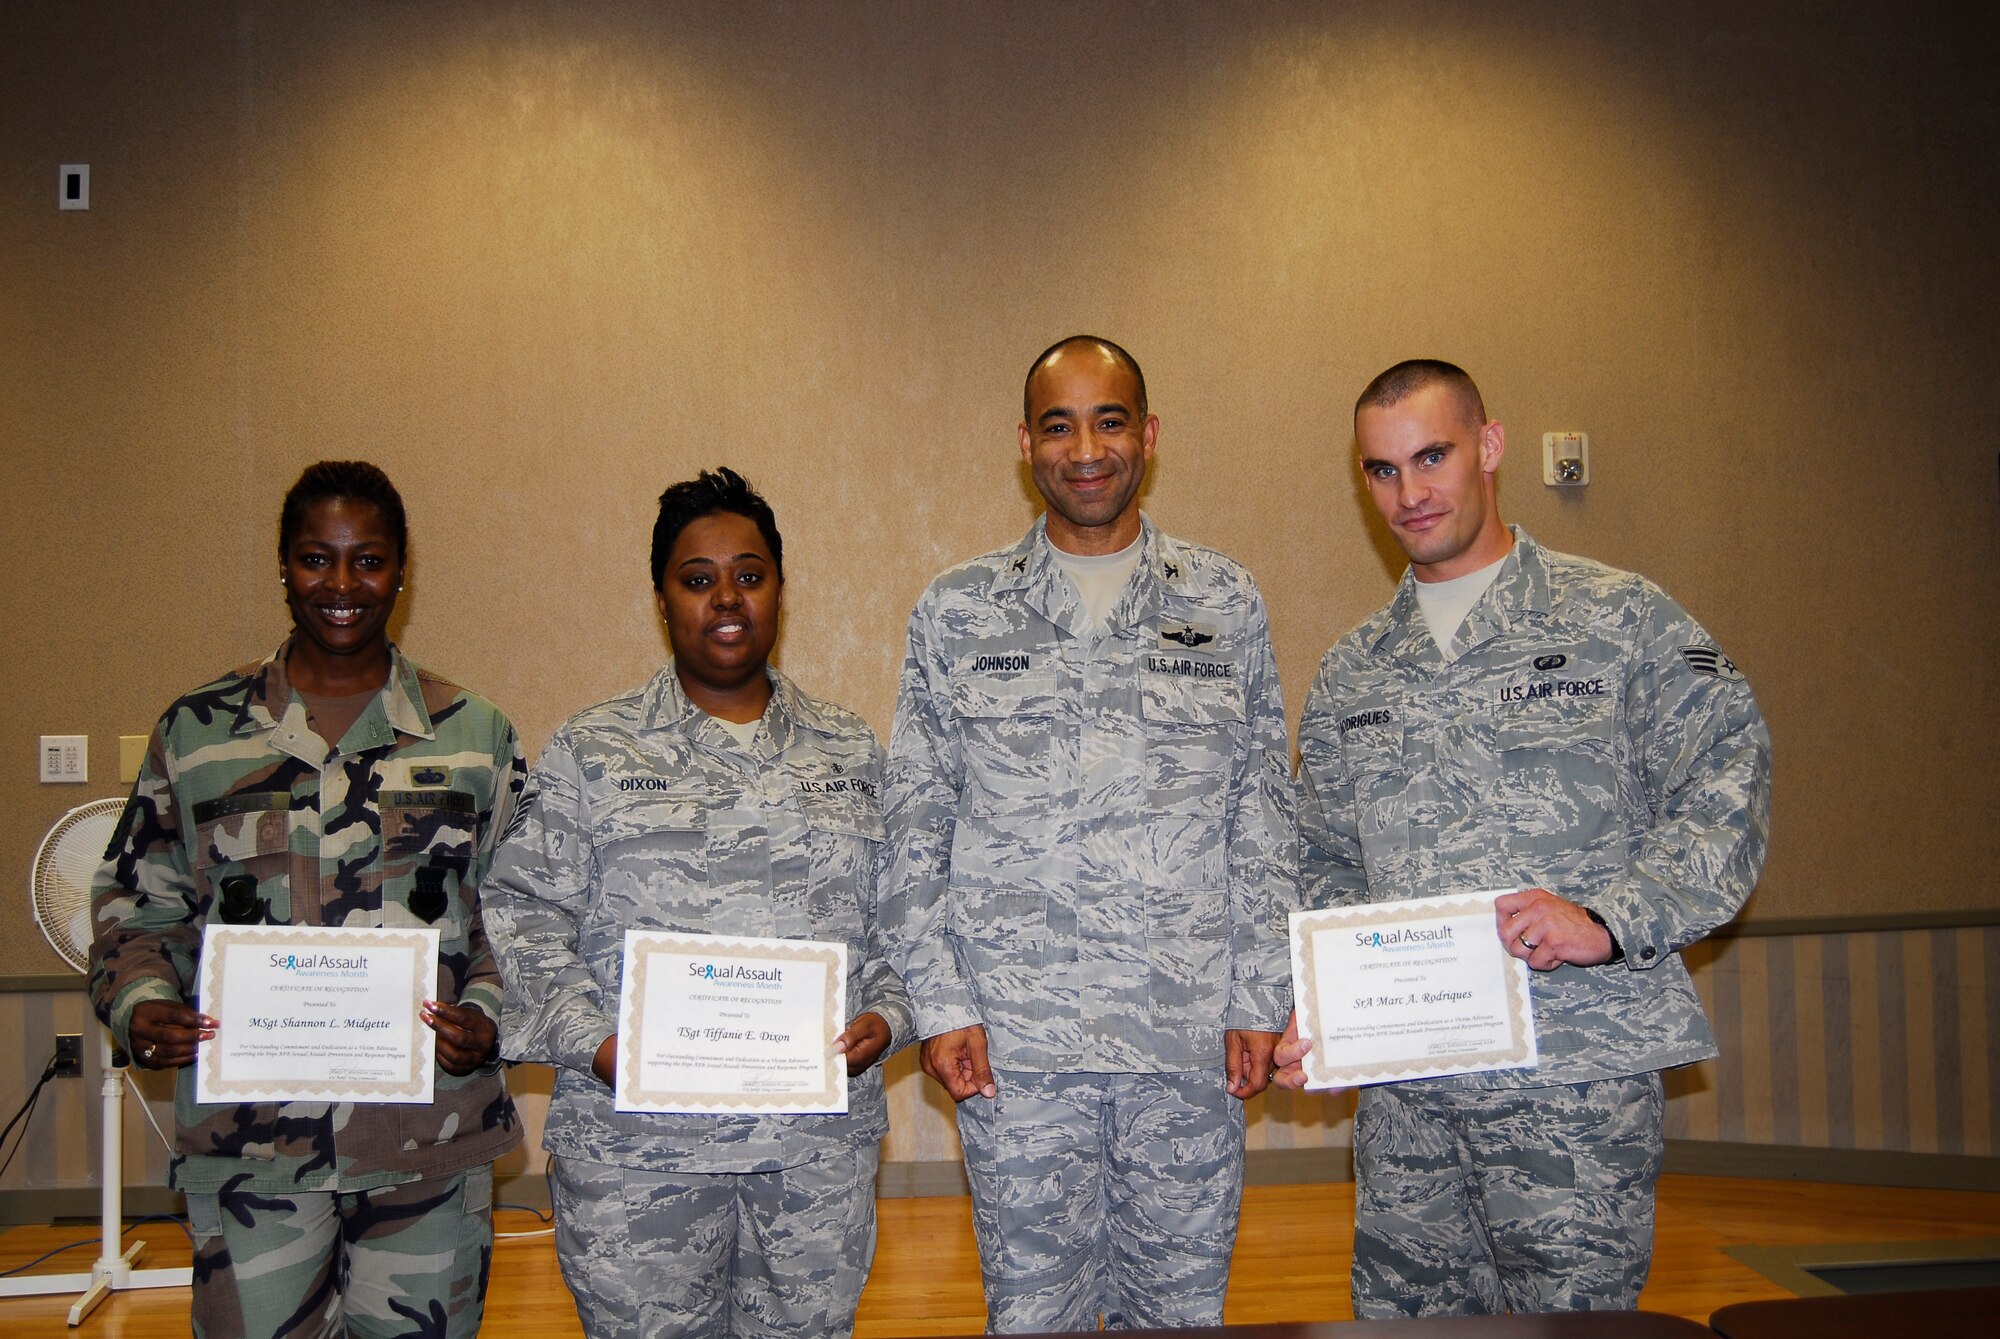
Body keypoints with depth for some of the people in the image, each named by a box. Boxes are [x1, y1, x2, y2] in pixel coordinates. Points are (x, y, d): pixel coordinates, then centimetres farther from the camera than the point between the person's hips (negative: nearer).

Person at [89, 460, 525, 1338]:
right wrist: (140, 1009, -9)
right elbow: (138, 905, 10)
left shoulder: (475, 737, 5)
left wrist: (488, 1015, -10)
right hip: (247, 1137, 0)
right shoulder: (197, 732, 6)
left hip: (430, 1134, 1)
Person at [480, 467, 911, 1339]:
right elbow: (526, 915, 0)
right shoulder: (591, 752, 5)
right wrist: (593, 1044, -12)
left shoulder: (850, 753, 11)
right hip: (635, 1145, -2)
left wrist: (887, 1016, -5)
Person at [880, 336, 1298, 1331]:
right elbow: (916, 828, 5)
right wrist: (940, 1004, -3)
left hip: (1191, 1031, 1)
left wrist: (1260, 1000, 1)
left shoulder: (1225, 603, 6)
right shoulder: (957, 612, 4)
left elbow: (1266, 817, 7)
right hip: (1014, 1035, 0)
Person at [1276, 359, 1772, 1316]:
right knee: (1402, 1314, 10)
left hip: (1576, 1073, -4)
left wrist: (1608, 920, -18)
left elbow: (1725, 788, -5)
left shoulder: (1619, 620, 2)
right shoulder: (1348, 677, 16)